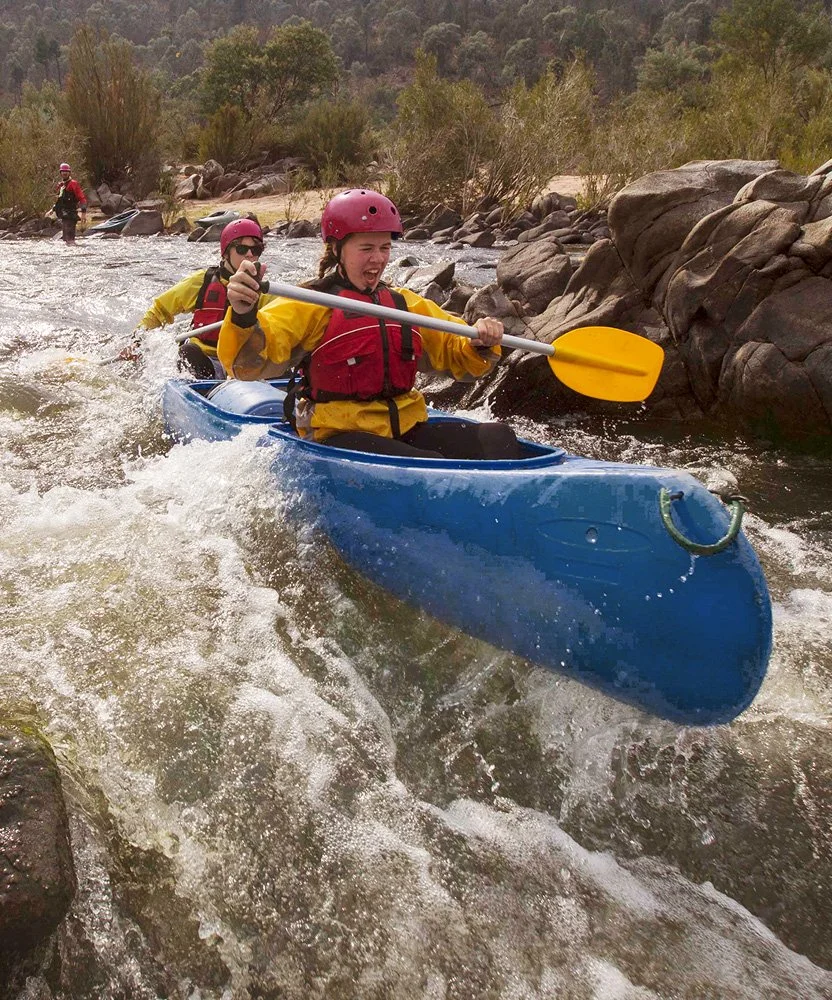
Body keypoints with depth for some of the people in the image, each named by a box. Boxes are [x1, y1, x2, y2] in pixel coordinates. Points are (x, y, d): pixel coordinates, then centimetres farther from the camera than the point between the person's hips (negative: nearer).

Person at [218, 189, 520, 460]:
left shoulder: (407, 303, 18)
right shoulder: (309, 305, -1)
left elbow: (460, 357, 21)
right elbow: (249, 362, -16)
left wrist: (482, 345, -2)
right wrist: (243, 315, -38)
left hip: (408, 429, 6)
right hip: (340, 437, -6)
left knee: (498, 437, -16)